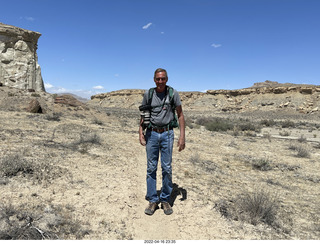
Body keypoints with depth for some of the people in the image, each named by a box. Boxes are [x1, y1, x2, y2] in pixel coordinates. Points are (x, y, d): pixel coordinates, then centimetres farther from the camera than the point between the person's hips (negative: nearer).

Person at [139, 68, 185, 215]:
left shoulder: (173, 93, -1)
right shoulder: (148, 95, 2)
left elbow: (180, 115, 2)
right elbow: (143, 116, 11)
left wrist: (182, 136, -5)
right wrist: (140, 133, 0)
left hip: (167, 134, -1)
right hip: (151, 133, 1)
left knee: (167, 168, 3)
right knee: (151, 168, 4)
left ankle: (165, 200, 19)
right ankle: (153, 200, 16)